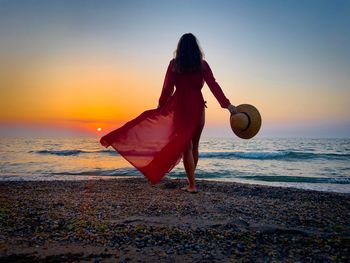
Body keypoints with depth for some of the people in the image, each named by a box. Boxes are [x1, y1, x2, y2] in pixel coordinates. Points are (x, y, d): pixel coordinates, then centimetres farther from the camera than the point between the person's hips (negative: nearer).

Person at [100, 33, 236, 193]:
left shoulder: (174, 64, 2)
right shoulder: (202, 65, 3)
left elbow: (167, 88, -1)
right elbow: (214, 85, -5)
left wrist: (161, 105, 9)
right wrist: (227, 104, -6)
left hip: (181, 107, -2)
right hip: (198, 106, 2)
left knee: (185, 146, 4)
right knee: (194, 146, 14)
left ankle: (192, 185, 2)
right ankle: (191, 181, 24)